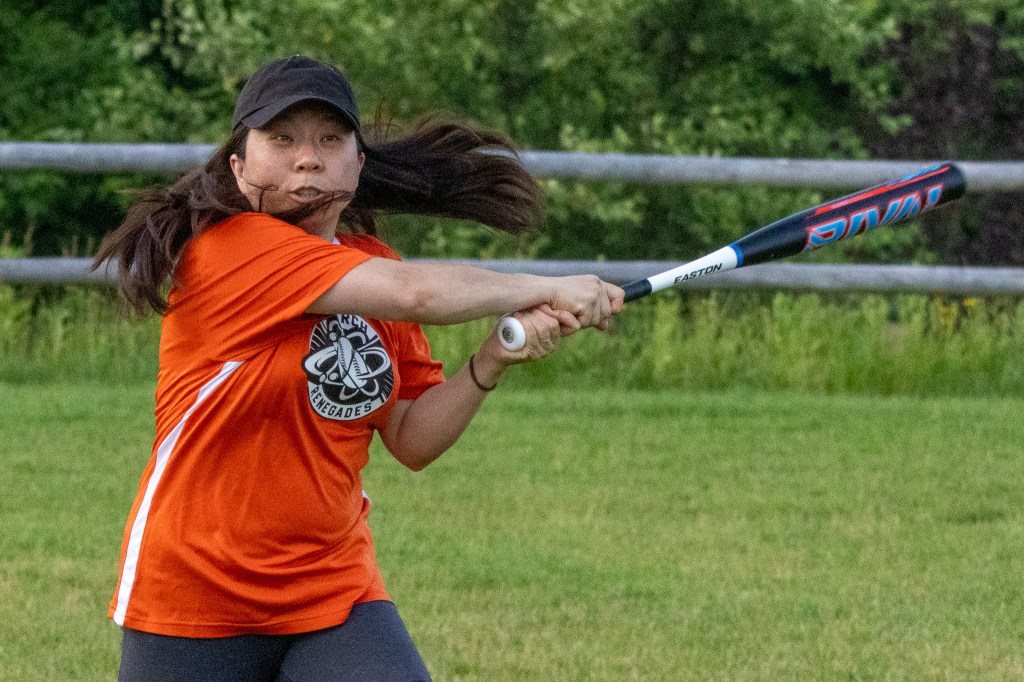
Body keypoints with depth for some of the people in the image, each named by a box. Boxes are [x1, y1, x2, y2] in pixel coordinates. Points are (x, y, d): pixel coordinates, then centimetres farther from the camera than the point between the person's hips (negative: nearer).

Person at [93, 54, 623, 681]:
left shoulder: (373, 265, 8)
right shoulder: (231, 247, -17)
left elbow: (412, 441, 9)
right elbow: (415, 294, -25)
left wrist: (492, 363, -7)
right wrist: (548, 290, -11)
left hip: (335, 585, 5)